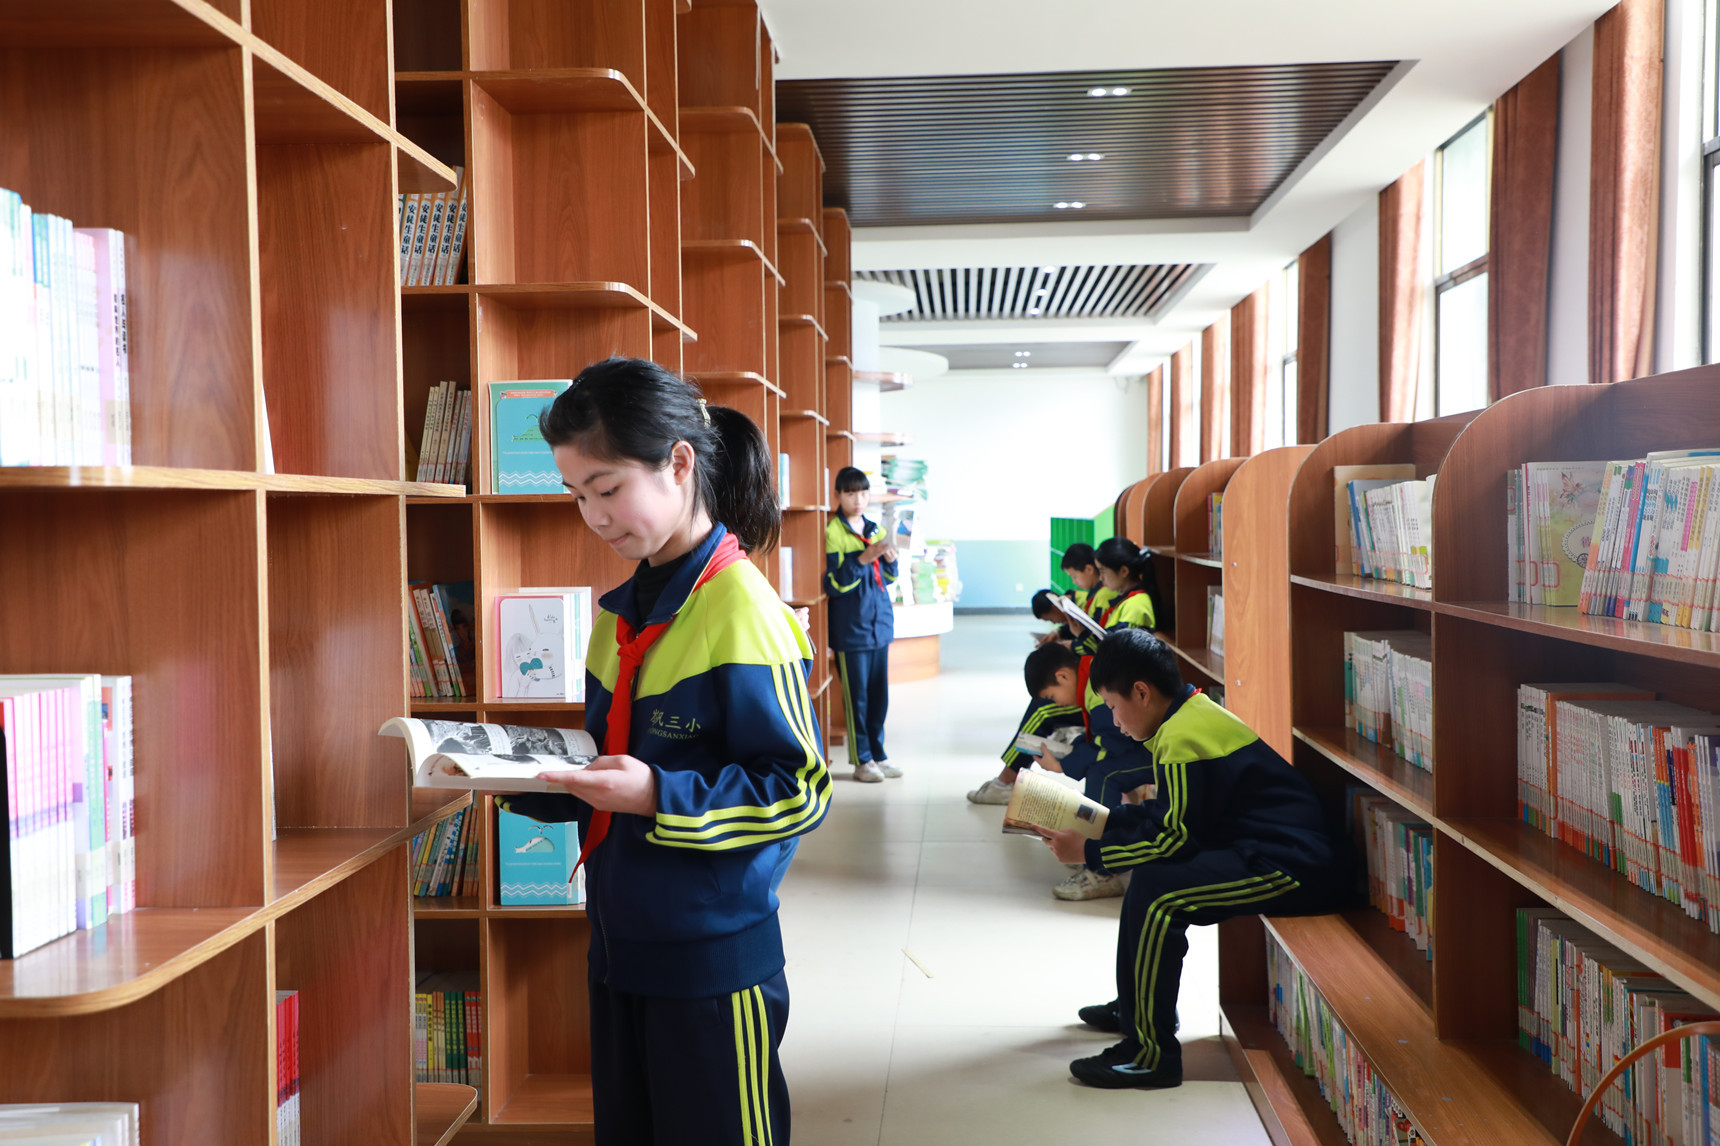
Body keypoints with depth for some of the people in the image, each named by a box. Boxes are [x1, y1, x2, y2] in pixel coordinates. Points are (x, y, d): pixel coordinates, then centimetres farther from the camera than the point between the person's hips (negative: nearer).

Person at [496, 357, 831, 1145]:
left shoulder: (741, 613, -18)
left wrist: (659, 797, -28)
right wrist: (525, 781, -1)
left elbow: (801, 791, -19)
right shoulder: (621, 611, 7)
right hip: (620, 944, 8)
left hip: (714, 962, -8)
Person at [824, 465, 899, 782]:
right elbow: (833, 584, -13)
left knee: (879, 693, 10)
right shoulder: (831, 532, -9)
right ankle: (862, 759, 10)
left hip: (880, 623, 6)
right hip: (851, 628, -6)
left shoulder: (874, 529, 11)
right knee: (856, 695, 1)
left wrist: (890, 560, -4)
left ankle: (878, 753, 21)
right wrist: (862, 559, -23)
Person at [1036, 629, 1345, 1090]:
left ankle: (1152, 1053, -15)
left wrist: (1088, 851, -10)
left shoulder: (1183, 740, -18)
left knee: (1154, 891, -23)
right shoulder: (1194, 713, 13)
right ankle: (1136, 1007, 31)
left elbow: (1175, 838, -19)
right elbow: (1172, 814, 22)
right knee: (1149, 867, 21)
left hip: (1295, 869, -11)